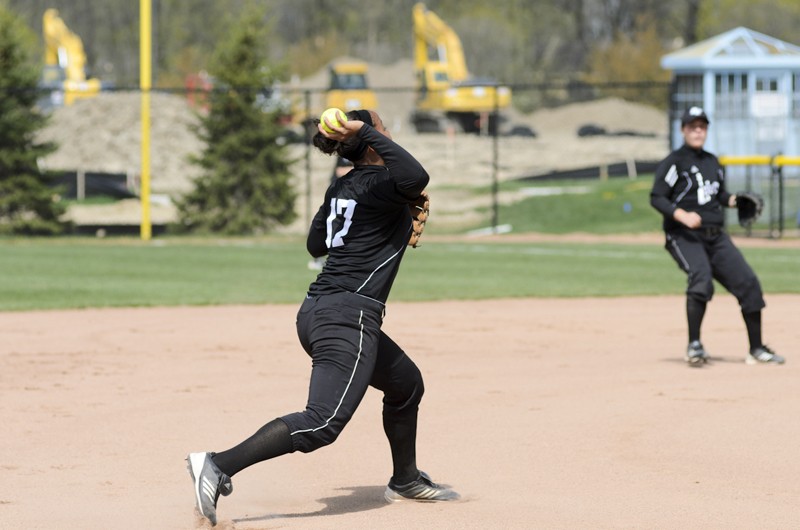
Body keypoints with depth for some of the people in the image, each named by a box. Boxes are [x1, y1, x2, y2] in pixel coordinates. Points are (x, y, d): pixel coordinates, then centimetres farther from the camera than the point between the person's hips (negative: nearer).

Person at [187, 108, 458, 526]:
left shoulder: (342, 187, 14)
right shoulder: (378, 184, -11)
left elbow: (316, 244, 25)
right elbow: (416, 179, -33)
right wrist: (368, 133, -23)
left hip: (317, 312, 10)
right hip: (348, 316, -10)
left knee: (405, 383, 28)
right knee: (323, 423, -18)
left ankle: (405, 480, 42)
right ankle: (219, 465, -27)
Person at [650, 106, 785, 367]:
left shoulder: (712, 162, 15)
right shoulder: (674, 162, -6)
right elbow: (657, 198, -11)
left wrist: (734, 200, 4)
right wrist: (682, 215, -26)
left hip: (716, 237, 7)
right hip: (684, 237, -7)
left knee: (747, 281, 0)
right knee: (701, 277, -30)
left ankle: (756, 349, 11)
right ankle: (694, 345, -22)